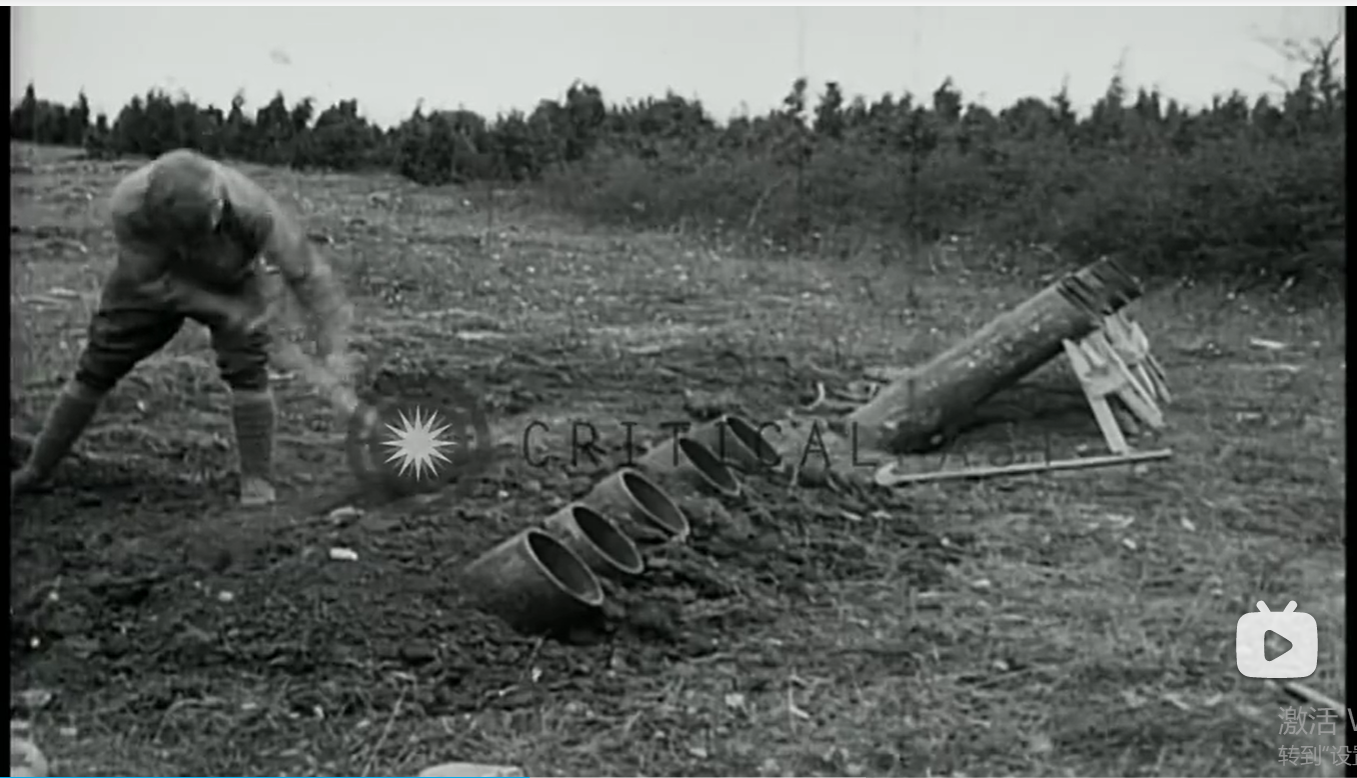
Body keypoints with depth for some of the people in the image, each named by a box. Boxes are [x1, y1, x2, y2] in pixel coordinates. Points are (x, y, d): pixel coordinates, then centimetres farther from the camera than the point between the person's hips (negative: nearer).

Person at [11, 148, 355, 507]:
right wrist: (228, 312, -31)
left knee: (247, 367, -21)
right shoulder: (127, 205, -40)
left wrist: (332, 348, -41)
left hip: (232, 280, -1)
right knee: (96, 368, 4)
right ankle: (36, 468, 20)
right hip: (153, 278, 1)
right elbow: (153, 281, -28)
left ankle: (257, 480, -8)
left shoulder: (254, 211, -43)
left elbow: (306, 270, -36)